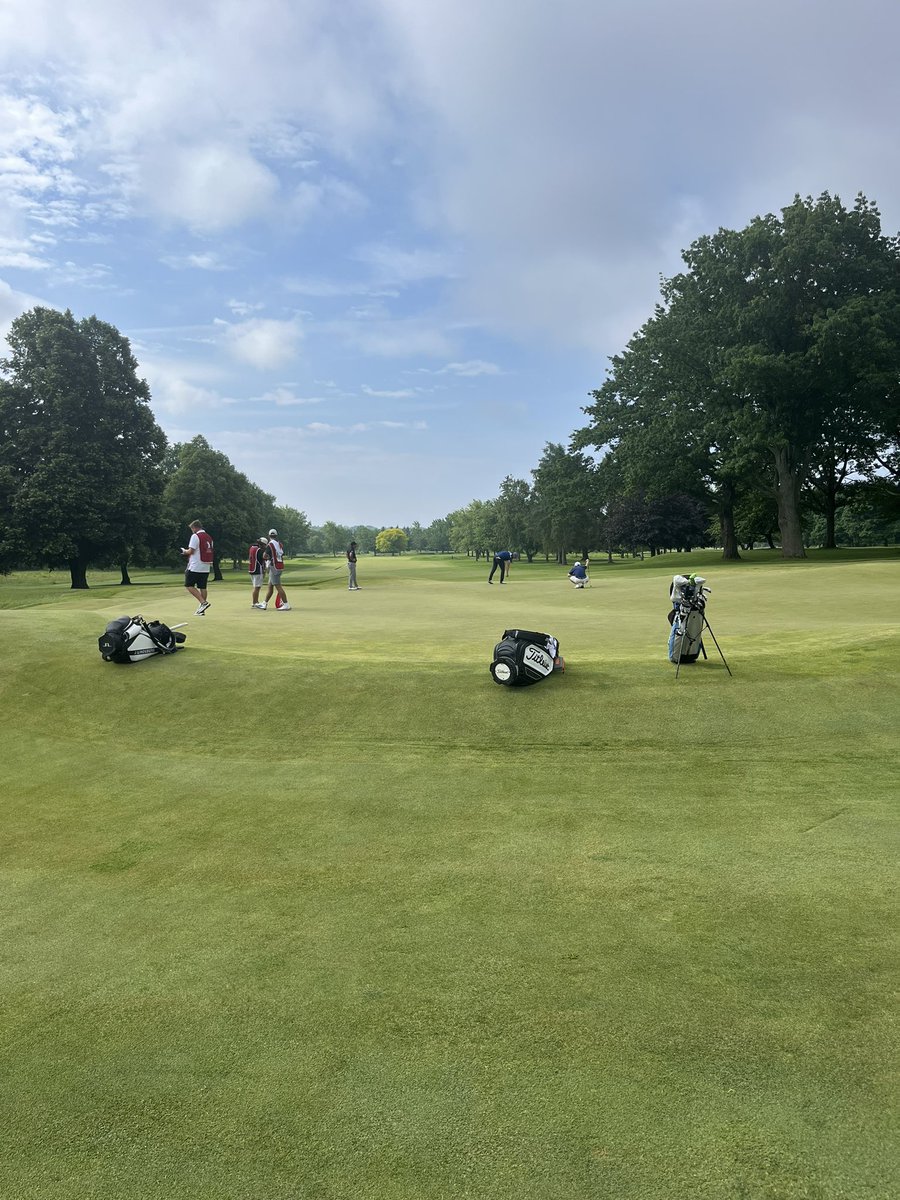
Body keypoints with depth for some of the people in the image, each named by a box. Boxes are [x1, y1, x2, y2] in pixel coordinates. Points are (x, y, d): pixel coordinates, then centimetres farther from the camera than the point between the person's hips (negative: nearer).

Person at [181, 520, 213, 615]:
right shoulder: (209, 537, 14)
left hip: (195, 567, -7)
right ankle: (201, 610, 11)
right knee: (202, 587, 9)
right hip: (206, 568, 7)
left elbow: (191, 551, -15)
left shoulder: (195, 536, -10)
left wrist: (185, 551, 8)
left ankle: (203, 602, -12)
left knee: (189, 585, 1)